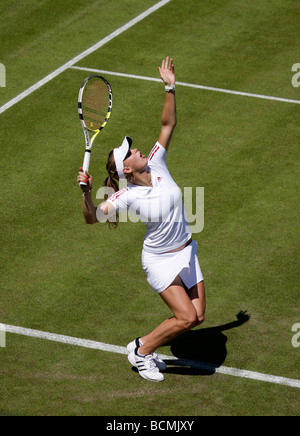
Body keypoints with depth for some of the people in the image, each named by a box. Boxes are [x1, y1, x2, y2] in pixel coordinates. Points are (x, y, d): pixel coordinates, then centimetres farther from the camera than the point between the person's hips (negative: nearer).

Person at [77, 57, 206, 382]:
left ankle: (146, 347, 22)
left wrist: (170, 88, -10)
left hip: (186, 252, 6)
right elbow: (91, 218, -18)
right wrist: (86, 191, -34)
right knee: (186, 317, -15)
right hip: (160, 260, -6)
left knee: (197, 316, 4)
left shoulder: (157, 164, -5)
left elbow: (168, 125, -2)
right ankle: (141, 349, 7)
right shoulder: (127, 197, -17)